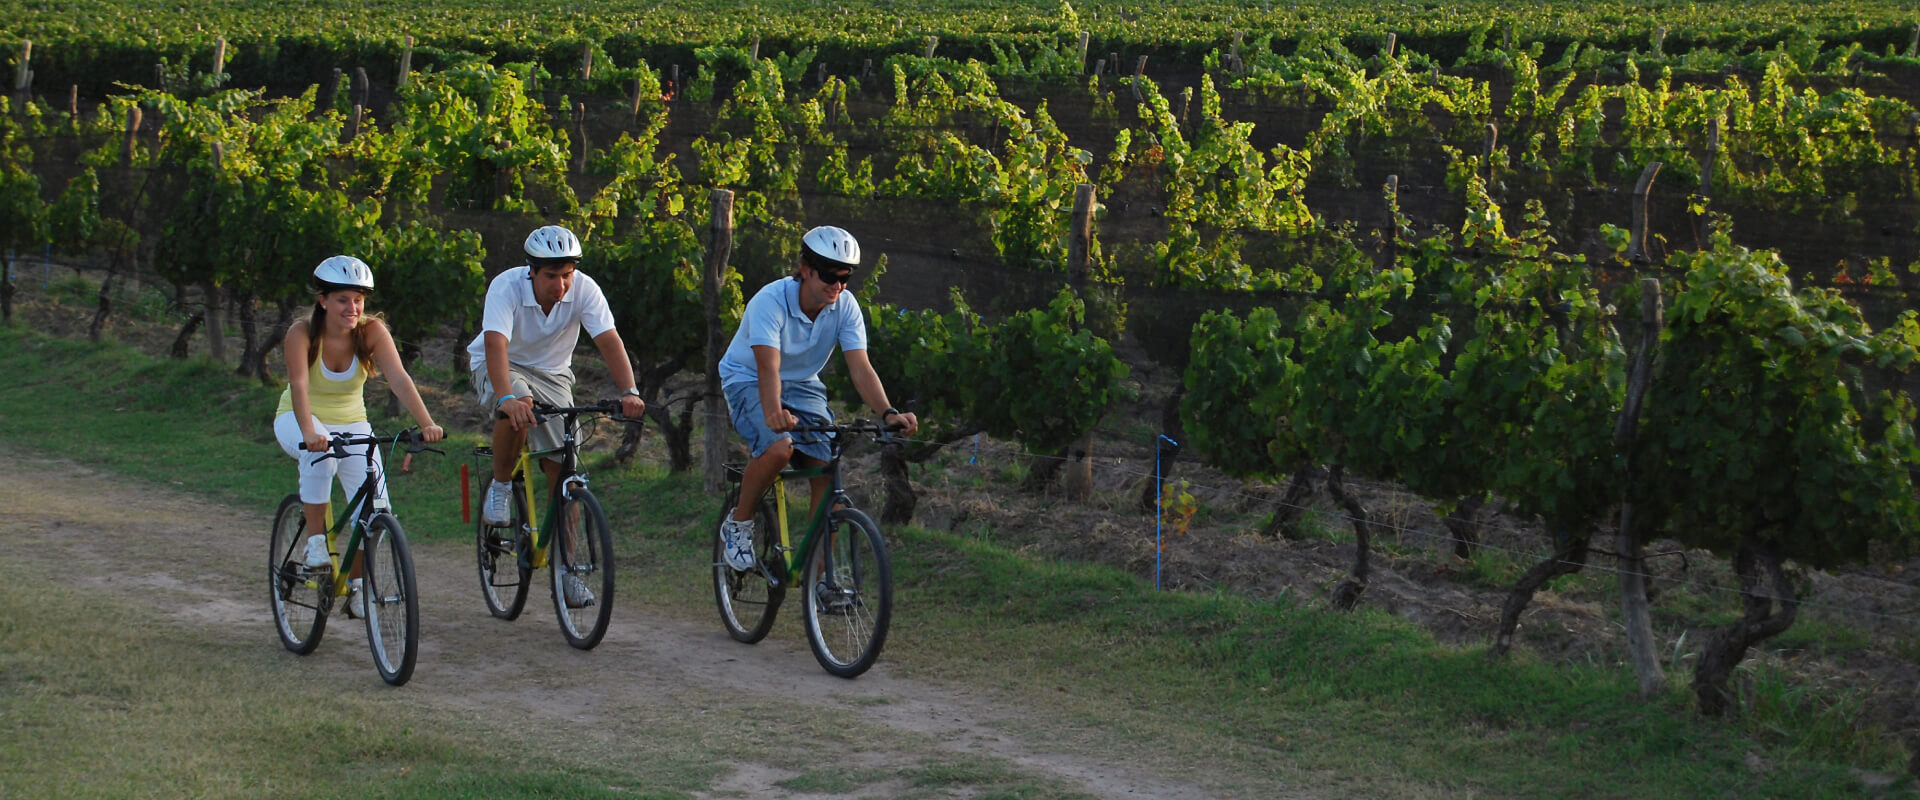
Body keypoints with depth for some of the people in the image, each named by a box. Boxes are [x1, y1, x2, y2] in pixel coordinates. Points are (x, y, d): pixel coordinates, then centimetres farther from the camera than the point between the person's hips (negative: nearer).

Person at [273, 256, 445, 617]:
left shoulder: (372, 331, -17)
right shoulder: (302, 333, -22)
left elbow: (399, 379, -28)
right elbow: (299, 385, -35)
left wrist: (427, 424, -43)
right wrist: (309, 433, -53)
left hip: (350, 423, 3)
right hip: (297, 422, -3)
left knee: (375, 507, -13)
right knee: (320, 453, -38)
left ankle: (354, 583, 11)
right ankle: (315, 543, -22)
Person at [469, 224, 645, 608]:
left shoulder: (584, 289, -21)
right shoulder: (506, 287, -29)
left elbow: (610, 340, -29)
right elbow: (496, 344, -41)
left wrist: (629, 392, -45)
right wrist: (507, 397, -58)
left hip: (551, 373, 3)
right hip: (500, 367, -3)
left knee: (563, 467, -8)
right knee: (516, 408, -38)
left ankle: (566, 568, 1)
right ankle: (500, 487, -14)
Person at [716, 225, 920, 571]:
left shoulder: (845, 306, -15)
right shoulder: (771, 301, -28)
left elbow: (860, 366, -22)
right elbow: (768, 367, -40)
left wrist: (888, 412, -40)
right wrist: (773, 412, -59)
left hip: (802, 385, 4)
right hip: (748, 381, -4)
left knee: (827, 467, -16)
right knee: (779, 448, -33)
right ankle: (738, 523, -7)